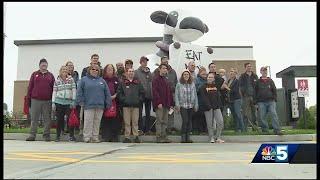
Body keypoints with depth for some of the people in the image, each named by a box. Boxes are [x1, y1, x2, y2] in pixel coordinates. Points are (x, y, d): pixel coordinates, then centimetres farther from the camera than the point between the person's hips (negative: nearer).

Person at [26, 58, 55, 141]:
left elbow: (53, 88, 6)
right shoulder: (34, 74, 8)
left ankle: (46, 135, 12)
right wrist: (28, 98, 1)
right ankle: (32, 135, 11)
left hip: (47, 101, 0)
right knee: (34, 119, 5)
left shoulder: (50, 75, 9)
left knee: (47, 119, 4)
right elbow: (30, 87, 6)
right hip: (35, 100, 0)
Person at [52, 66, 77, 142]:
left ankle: (71, 136, 6)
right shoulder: (57, 81, 8)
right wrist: (53, 103, 1)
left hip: (69, 102, -1)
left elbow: (74, 90, 2)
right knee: (59, 119, 6)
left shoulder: (71, 79, 6)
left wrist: (73, 101, -4)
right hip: (59, 102, 1)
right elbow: (54, 92, 7)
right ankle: (58, 136, 15)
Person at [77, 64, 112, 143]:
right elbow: (79, 92, 1)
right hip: (88, 105, -3)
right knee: (88, 122, -2)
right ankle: (87, 137, 7)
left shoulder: (102, 80, 14)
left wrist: (108, 103, 7)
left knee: (97, 122, 7)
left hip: (100, 106, 3)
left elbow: (107, 93, 13)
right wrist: (81, 102, -5)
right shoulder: (84, 80, 5)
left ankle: (95, 137, 15)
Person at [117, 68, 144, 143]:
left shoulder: (138, 83, 11)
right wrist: (123, 100, -6)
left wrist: (139, 100, -1)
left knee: (135, 122, 2)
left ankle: (136, 136, 7)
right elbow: (119, 93, 4)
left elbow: (142, 93, 10)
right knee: (127, 122, 1)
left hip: (136, 105, 1)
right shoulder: (123, 83, 7)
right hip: (126, 105, -1)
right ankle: (127, 137, 6)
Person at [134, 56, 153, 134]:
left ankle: (147, 128, 19)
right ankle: (140, 128, 9)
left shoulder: (149, 72, 12)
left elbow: (152, 81, 5)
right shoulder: (136, 72, -1)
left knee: (148, 113, 10)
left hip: (148, 95, 4)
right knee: (140, 113, 1)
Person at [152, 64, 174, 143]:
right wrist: (158, 102, -21)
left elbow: (169, 93, 21)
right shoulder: (156, 79, -4)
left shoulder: (166, 80, 20)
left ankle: (164, 137, 14)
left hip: (166, 104, 8)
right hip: (159, 104, -7)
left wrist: (171, 103, 14)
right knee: (159, 121, -5)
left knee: (165, 121, 9)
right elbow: (155, 92, -13)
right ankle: (159, 137, -1)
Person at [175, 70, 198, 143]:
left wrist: (196, 105, 9)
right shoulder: (179, 84, 1)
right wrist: (177, 105, -7)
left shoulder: (192, 84, 9)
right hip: (183, 105, -4)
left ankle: (188, 137, 16)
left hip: (191, 106, 4)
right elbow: (176, 95, 0)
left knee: (189, 121, 6)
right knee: (185, 121, -12)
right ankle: (183, 137, -2)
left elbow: (195, 95, 12)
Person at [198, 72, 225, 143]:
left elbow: (218, 96, 12)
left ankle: (218, 137, 5)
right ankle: (211, 138, 13)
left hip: (216, 107, 3)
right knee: (210, 124, 1)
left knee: (220, 121, -7)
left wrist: (219, 105, -2)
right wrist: (208, 105, -16)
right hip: (208, 108, -3)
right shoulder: (203, 87, 2)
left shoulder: (216, 86, 15)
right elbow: (203, 98, -8)